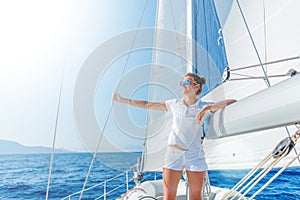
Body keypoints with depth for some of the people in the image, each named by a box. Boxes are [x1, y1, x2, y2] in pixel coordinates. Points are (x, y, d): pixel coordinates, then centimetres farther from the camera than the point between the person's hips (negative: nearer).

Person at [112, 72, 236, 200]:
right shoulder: (174, 104, 5)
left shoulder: (203, 106, -2)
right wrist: (123, 100, 9)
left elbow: (232, 102, -14)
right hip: (173, 153, 1)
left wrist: (207, 108, -28)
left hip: (194, 155, -1)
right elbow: (147, 105, 8)